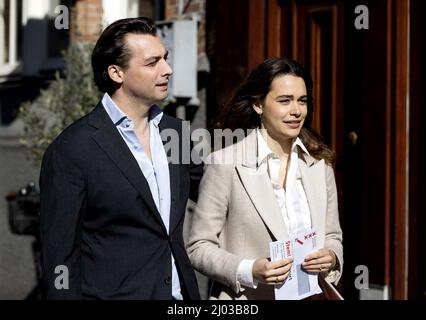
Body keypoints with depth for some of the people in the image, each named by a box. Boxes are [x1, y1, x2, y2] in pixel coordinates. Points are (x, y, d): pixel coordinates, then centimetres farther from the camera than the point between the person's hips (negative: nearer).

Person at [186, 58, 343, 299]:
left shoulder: (320, 163, 1)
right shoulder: (225, 162, -12)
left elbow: (332, 236, 10)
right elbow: (199, 247, -9)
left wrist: (331, 257, -11)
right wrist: (249, 271, -23)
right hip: (248, 298, -4)